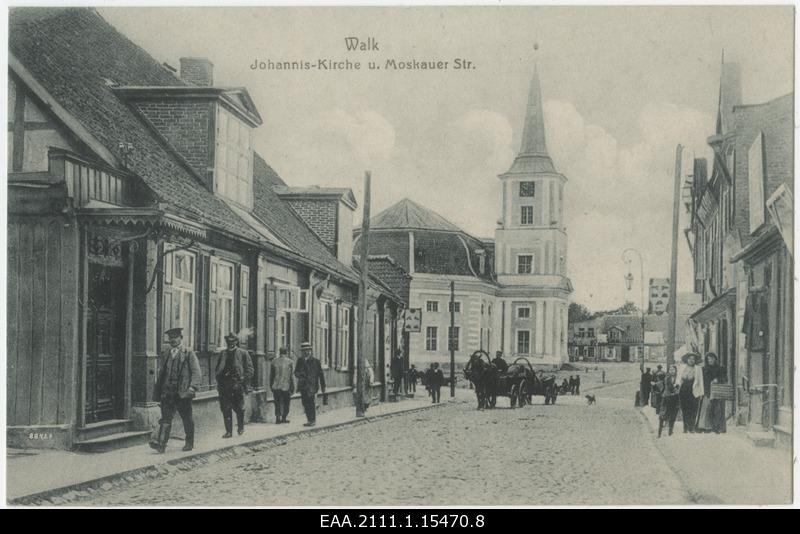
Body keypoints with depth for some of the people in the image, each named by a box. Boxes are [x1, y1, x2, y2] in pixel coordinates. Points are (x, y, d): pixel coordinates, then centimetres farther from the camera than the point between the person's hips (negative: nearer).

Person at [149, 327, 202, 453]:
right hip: (167, 392, 3)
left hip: (183, 392, -3)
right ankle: (161, 443, -18)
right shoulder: (164, 354, 14)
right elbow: (161, 373, 20)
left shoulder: (189, 353, 1)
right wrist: (157, 390, 15)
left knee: (187, 420, 7)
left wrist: (193, 387, -18)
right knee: (166, 418, -9)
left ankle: (189, 443, 22)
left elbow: (197, 372, -4)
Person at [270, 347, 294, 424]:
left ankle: (278, 418, 0)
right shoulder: (290, 362, -4)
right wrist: (292, 388, 1)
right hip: (286, 386, -2)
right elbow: (292, 376, -5)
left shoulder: (274, 361, 3)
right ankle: (284, 418, 12)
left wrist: (271, 386, 16)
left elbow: (271, 375, 8)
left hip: (276, 387, 2)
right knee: (286, 403, 11)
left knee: (277, 403, 9)